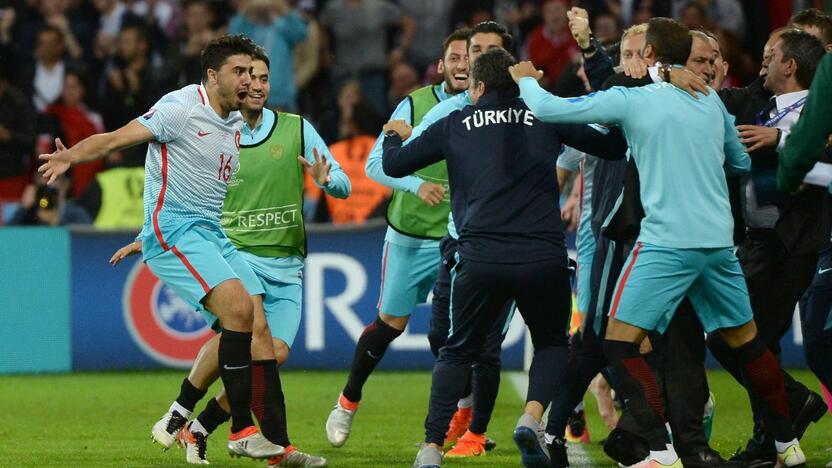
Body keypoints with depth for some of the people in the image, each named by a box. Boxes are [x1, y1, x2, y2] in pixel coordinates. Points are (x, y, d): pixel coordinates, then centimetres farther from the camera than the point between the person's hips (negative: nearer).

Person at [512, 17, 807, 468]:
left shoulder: (630, 100, -3)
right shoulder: (711, 101, 12)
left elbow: (548, 109, -3)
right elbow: (741, 162, 24)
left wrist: (527, 79, 17)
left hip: (666, 243, -6)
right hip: (719, 240, 6)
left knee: (620, 342, -2)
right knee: (745, 340, 18)